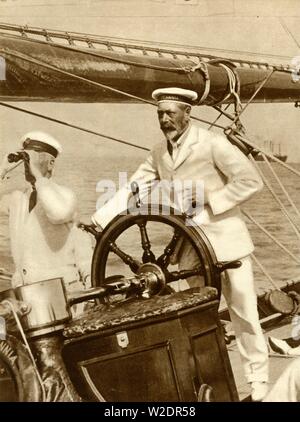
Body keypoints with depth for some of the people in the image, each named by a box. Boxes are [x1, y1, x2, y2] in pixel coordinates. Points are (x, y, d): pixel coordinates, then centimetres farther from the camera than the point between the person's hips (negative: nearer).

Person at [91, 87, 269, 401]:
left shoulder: (212, 144, -11)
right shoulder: (159, 154, 7)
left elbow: (251, 181, -14)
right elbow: (134, 187, 3)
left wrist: (206, 201, -17)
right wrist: (102, 217, -12)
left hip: (225, 241, -5)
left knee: (243, 314, 4)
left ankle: (259, 384, 21)